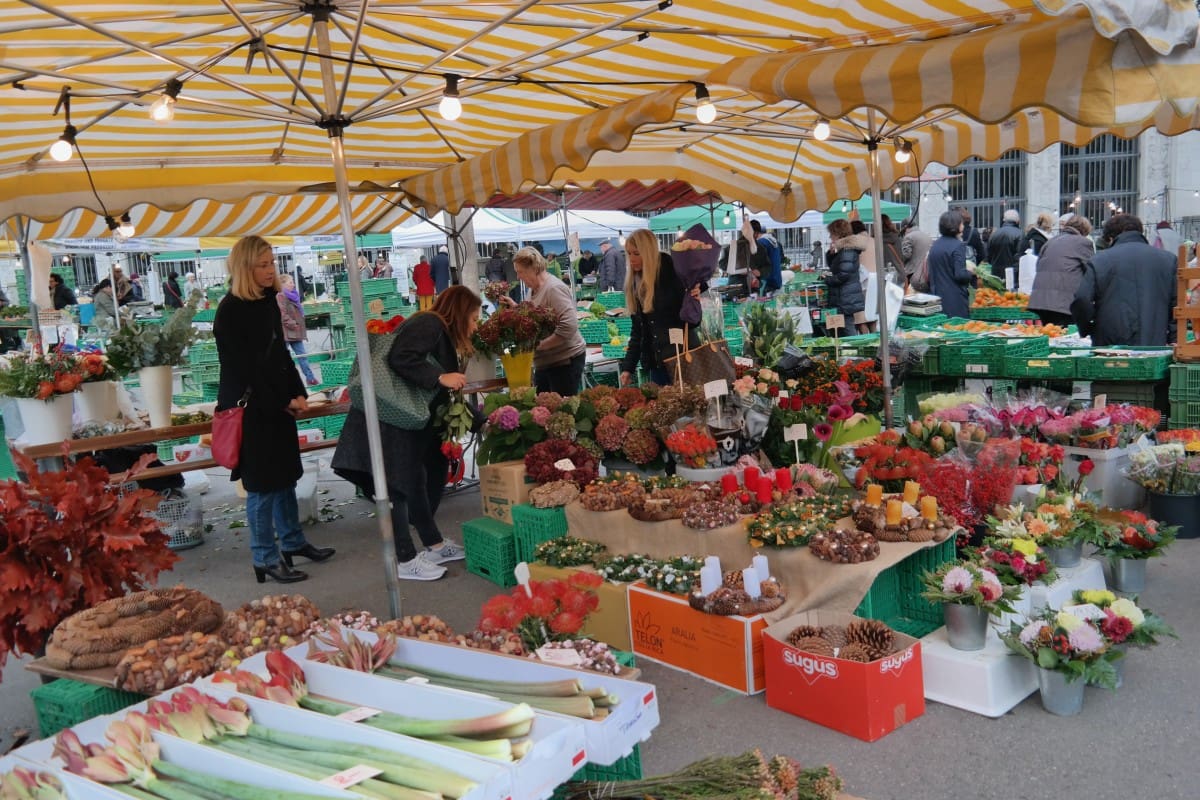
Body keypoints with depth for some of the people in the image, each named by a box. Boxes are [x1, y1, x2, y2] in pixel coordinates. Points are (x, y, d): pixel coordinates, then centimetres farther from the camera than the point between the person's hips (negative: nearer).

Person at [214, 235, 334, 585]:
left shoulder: (269, 302, 9)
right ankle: (265, 559, 10)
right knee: (262, 484, -1)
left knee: (285, 474, 15)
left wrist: (298, 393, 4)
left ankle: (293, 542, 29)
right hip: (249, 408, -8)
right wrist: (282, 402, -12)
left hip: (278, 404, 8)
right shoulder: (230, 311, -14)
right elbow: (243, 368, -15)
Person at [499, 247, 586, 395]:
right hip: (544, 362, 9)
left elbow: (569, 327, -26)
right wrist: (515, 307, 8)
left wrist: (539, 344, -21)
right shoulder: (535, 289, 9)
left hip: (565, 360, -9)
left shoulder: (554, 288, -19)